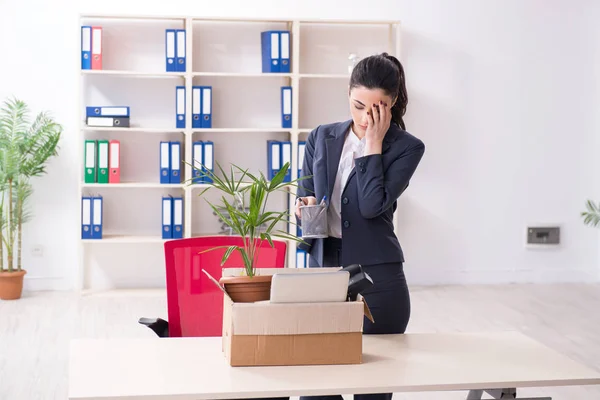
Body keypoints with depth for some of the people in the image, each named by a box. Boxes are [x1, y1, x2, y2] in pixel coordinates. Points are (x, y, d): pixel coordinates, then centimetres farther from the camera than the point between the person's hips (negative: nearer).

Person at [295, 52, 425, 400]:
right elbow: (304, 199, 11)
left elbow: (373, 205, -16)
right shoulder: (322, 138, 8)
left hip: (376, 276, -3)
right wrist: (307, 207, -11)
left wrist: (374, 143, -11)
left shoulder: (407, 147, -4)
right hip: (322, 267, 4)